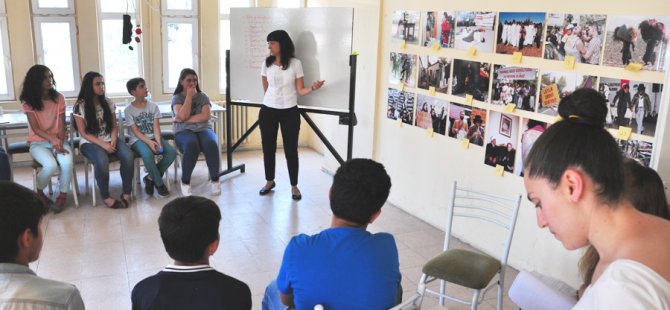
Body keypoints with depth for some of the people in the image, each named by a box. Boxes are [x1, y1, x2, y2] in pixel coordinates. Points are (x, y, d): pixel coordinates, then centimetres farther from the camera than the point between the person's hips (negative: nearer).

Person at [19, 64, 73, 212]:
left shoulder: (58, 98, 1)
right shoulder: (28, 101, -5)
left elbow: (61, 124, -2)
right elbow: (35, 128, -10)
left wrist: (60, 143, -17)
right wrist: (52, 139, -26)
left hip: (58, 140, 2)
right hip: (38, 142, -2)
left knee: (67, 162, -30)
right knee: (51, 165, -31)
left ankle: (63, 195, -7)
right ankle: (39, 191, 1)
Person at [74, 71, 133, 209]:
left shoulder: (108, 103, 8)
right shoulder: (80, 106, -5)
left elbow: (114, 126, 9)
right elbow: (84, 133, -7)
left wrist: (113, 141, -11)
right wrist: (103, 144, -19)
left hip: (110, 140, 4)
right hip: (90, 143, -4)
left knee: (128, 156, -27)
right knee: (102, 160, -37)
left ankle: (127, 193, -15)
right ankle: (105, 197, -18)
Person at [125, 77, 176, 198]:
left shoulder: (153, 106, 4)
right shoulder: (129, 110, -4)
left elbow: (156, 127, -4)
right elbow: (136, 132, -10)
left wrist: (158, 141, -23)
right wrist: (149, 142, -27)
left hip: (153, 137, 4)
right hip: (138, 140, -4)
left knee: (171, 152, -24)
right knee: (147, 154, -37)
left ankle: (151, 178, -6)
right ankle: (159, 183, -15)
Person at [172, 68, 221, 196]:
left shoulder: (203, 96, 13)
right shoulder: (177, 98, 8)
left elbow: (206, 116, -4)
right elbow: (183, 116, -11)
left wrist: (185, 120, -10)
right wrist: (189, 96, -6)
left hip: (203, 129, 2)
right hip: (184, 131, -2)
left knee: (212, 144, -35)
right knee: (191, 145, -39)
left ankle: (215, 179, -17)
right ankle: (185, 181, -20)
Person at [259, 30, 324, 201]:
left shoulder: (295, 63, -7)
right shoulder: (267, 63, 2)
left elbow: (300, 91, -8)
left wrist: (313, 87, -25)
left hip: (289, 112, -3)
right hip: (268, 111, 3)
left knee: (291, 149, 1)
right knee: (268, 147, 10)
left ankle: (294, 186, 13)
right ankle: (269, 181, 28)